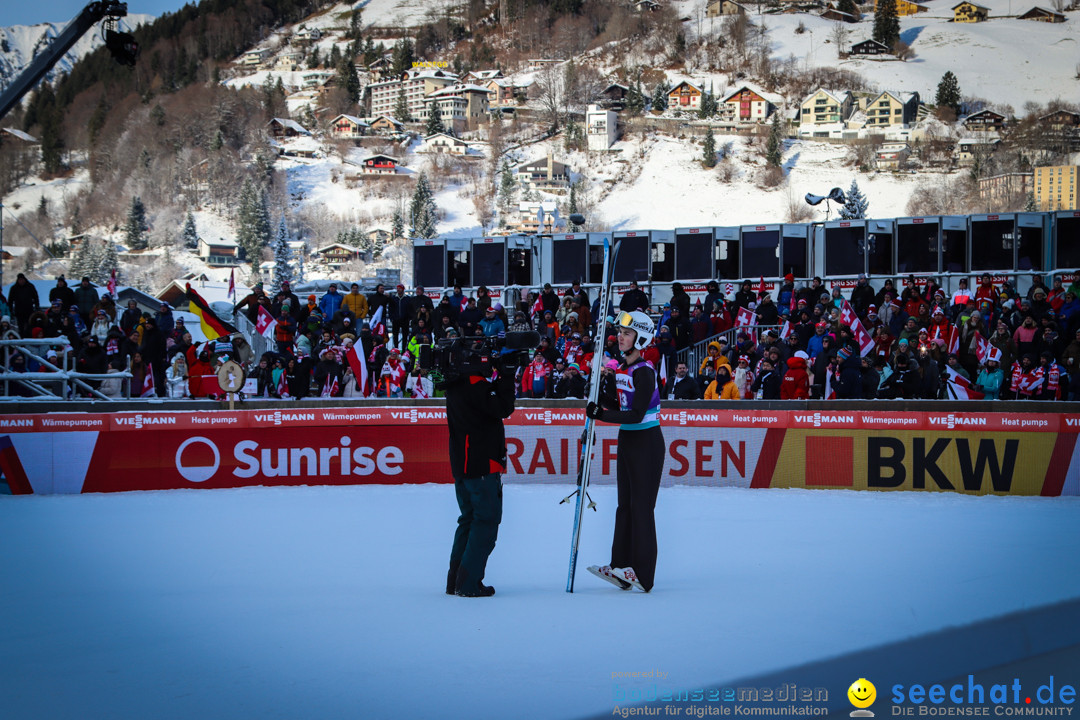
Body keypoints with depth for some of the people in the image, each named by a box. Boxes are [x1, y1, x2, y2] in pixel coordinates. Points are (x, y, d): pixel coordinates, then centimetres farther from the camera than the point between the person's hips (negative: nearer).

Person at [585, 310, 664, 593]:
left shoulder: (645, 372, -18)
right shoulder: (622, 369, 9)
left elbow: (636, 414, -24)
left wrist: (602, 415, -25)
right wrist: (598, 393, 0)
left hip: (647, 442, -9)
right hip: (627, 440, 9)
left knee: (641, 506, -6)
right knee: (625, 504, 9)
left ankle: (642, 574, -4)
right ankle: (621, 565, 12)